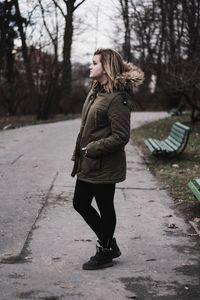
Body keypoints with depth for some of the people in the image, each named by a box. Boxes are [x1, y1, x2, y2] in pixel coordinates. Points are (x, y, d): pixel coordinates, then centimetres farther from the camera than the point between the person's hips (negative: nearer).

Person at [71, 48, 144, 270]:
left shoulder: (116, 98, -19)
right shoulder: (95, 91, 9)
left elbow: (121, 137, -22)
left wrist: (92, 149, -18)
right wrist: (79, 154, 13)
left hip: (104, 166, -10)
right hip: (88, 164, 10)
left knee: (105, 208, 7)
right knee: (80, 203, 17)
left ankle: (105, 253, 25)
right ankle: (108, 244, 33)